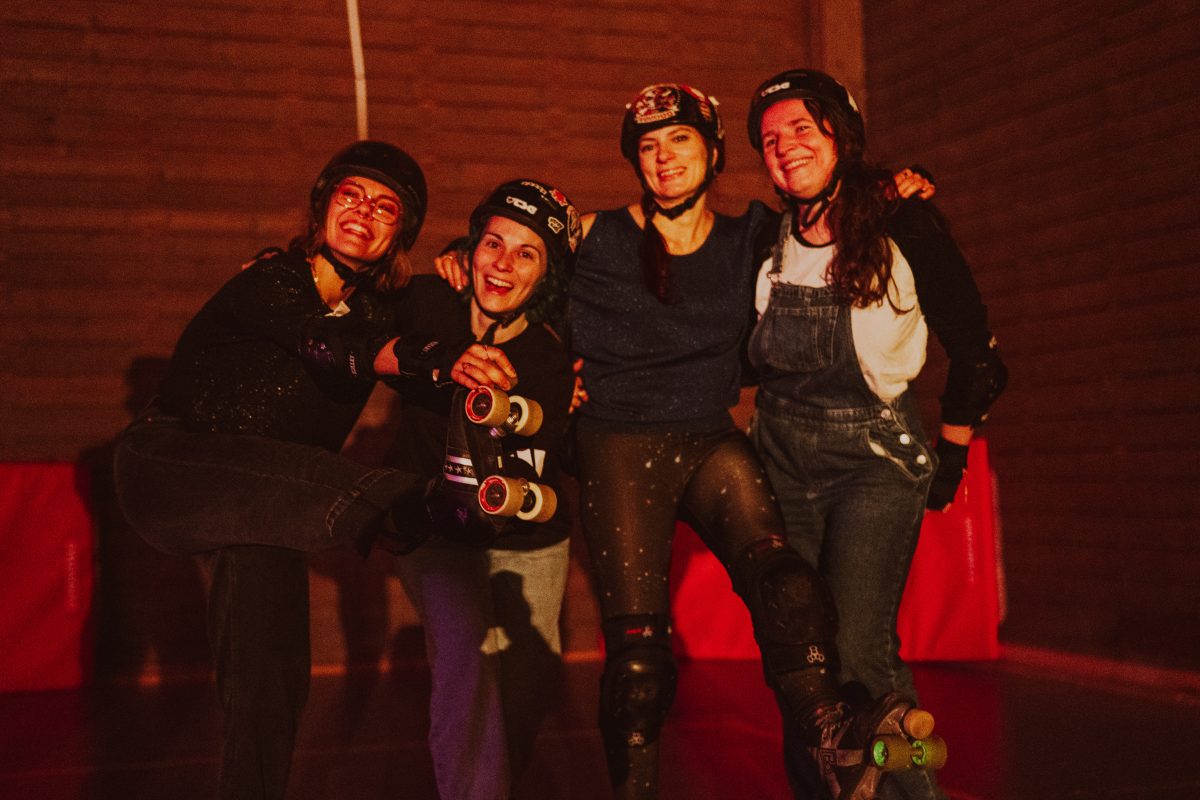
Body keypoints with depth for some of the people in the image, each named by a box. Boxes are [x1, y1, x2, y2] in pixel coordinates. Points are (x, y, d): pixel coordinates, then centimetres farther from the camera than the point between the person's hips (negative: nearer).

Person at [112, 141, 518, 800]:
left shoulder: (379, 312, 8)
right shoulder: (268, 281, -10)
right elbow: (329, 344, -31)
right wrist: (435, 359, -48)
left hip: (262, 505, 5)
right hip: (169, 466, -5)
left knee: (272, 677, -6)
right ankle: (403, 507, -60)